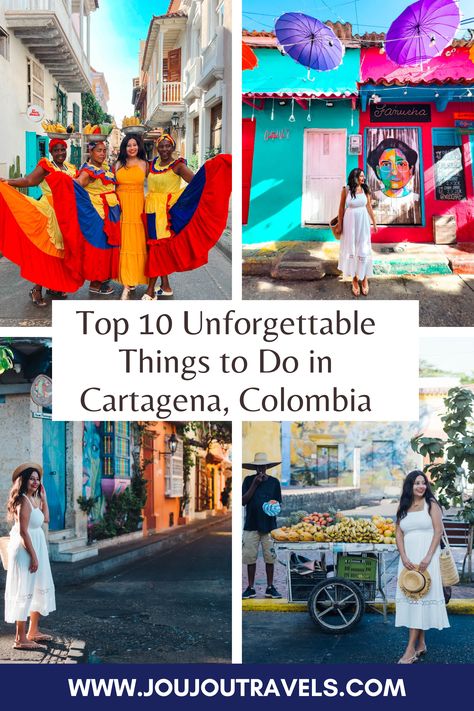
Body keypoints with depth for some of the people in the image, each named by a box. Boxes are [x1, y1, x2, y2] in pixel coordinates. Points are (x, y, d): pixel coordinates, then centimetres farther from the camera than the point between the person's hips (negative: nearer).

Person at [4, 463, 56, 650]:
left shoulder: (33, 499, 11)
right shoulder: (24, 501, -18)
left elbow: (46, 518, 15)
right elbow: (23, 531, -21)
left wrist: (43, 497, 12)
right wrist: (33, 556, -20)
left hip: (36, 548, 10)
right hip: (25, 550, -10)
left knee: (40, 589, 18)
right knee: (24, 592, -6)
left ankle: (33, 631, 30)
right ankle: (21, 639, -2)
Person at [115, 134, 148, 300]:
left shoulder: (144, 165, 6)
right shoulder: (118, 164, 10)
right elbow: (112, 185, 12)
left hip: (138, 207, -1)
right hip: (121, 206, 1)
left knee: (137, 241, -3)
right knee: (124, 242, 1)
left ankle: (131, 280, 0)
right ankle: (127, 283, 6)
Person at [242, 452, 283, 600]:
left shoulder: (274, 482, 4)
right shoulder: (248, 480, 2)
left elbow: (278, 503, 9)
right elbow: (243, 501, -6)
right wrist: (254, 484, -13)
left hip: (269, 525, 0)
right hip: (251, 525, 0)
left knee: (270, 557, 2)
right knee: (250, 557, 2)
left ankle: (270, 588, 12)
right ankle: (250, 588, 11)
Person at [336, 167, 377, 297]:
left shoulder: (365, 190, 0)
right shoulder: (346, 190, -8)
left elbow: (369, 207, 7)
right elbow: (341, 207, -2)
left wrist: (374, 222, 10)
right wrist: (339, 224, -2)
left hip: (363, 222, 2)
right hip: (350, 222, -2)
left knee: (363, 249, 5)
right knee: (351, 248, 7)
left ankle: (364, 279, 15)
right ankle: (354, 280, 17)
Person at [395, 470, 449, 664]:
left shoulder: (431, 504, 1)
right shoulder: (403, 507, 12)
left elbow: (438, 531, -5)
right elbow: (399, 533, 8)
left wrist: (428, 557, -15)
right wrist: (404, 558, -8)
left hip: (426, 557, -5)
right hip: (408, 558, 5)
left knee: (420, 597, -10)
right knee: (409, 596, 3)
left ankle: (411, 648, -13)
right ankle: (421, 643, 12)